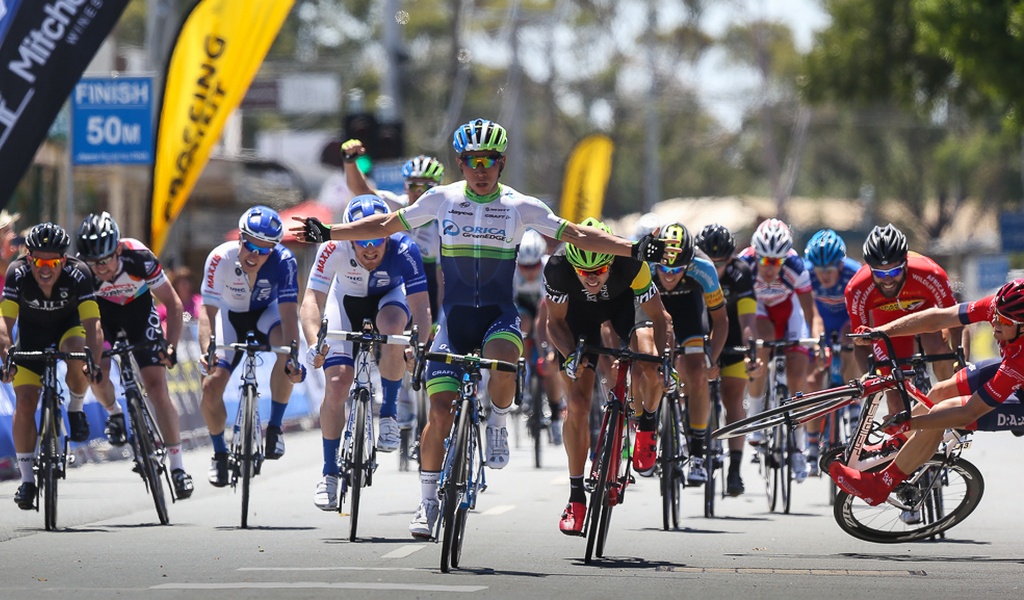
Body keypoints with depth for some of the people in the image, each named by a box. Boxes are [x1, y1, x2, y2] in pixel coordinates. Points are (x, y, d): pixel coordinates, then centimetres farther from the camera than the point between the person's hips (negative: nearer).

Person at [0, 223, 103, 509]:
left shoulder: (78, 274, -33)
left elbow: (92, 324, -38)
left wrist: (93, 363, -53)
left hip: (69, 324, -1)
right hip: (32, 330, 1)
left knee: (77, 354, -35)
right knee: (25, 403, -10)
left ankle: (75, 410, -5)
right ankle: (27, 479, 0)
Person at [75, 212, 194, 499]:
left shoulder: (139, 258, -35)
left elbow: (173, 303, -23)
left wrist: (171, 346, -32)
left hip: (138, 307, -1)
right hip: (102, 308, 1)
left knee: (157, 387, -11)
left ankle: (177, 466, -6)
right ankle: (114, 413, 15)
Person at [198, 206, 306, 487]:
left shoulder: (283, 261, -31)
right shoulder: (220, 258, -30)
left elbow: (288, 313, -36)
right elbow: (208, 310, -30)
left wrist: (292, 358, -50)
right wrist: (207, 350, -47)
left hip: (267, 312, -1)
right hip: (231, 316, 1)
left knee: (286, 346, -35)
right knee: (211, 385, -15)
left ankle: (275, 428, -16)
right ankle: (219, 453, 13)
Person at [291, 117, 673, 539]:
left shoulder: (520, 207, 0)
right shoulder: (442, 200, 1)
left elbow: (576, 235, 1)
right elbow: (386, 225, 8)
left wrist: (632, 250, -8)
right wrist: (327, 233, 3)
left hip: (499, 314, -1)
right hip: (455, 314, 1)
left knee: (502, 368, -35)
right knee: (441, 410, -7)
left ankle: (497, 424, -2)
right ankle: (428, 501, 9)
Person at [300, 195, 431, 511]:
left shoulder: (403, 250, -33)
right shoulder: (334, 249, -32)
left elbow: (420, 305, -37)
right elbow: (312, 299, -37)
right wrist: (314, 342, -55)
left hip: (389, 298, -1)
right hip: (346, 301, 1)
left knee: (393, 328, -37)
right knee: (337, 384, -13)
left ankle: (389, 413, -15)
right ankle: (329, 474, 3)